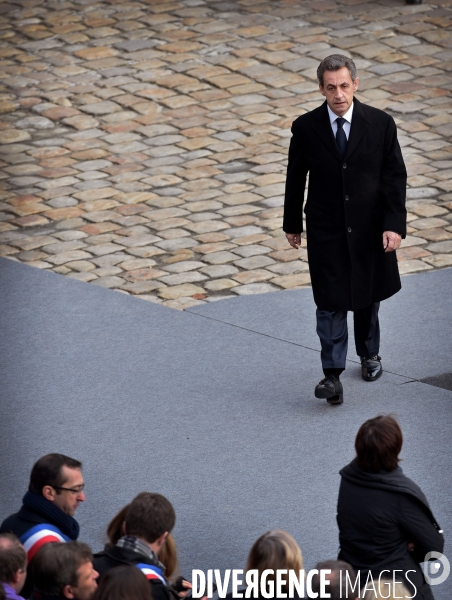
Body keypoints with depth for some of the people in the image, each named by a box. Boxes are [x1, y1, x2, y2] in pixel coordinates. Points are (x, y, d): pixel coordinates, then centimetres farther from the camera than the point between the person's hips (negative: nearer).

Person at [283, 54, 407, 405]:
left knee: (368, 296, 17)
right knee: (330, 301, -7)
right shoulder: (306, 128, -7)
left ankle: (369, 354, 40)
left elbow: (395, 178, -5)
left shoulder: (380, 124, -8)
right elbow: (295, 179, 4)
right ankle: (333, 375, -7)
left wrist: (394, 225, -12)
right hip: (325, 231, -1)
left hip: (369, 229, 1)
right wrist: (292, 224, 9)